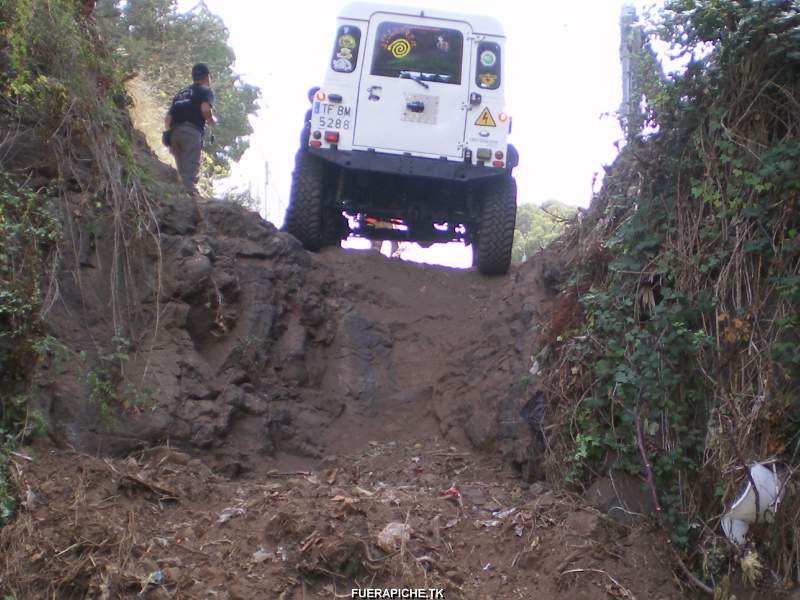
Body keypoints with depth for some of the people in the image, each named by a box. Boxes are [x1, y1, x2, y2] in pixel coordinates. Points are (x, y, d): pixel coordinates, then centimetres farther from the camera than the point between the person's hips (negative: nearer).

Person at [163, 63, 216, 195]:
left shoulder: (181, 93, 30)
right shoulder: (206, 91, 11)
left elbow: (167, 118, 20)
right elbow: (205, 110, -9)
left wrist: (169, 133, 23)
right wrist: (212, 121, 9)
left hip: (174, 132, 6)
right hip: (191, 131, -6)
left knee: (183, 171, 8)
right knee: (191, 171, -16)